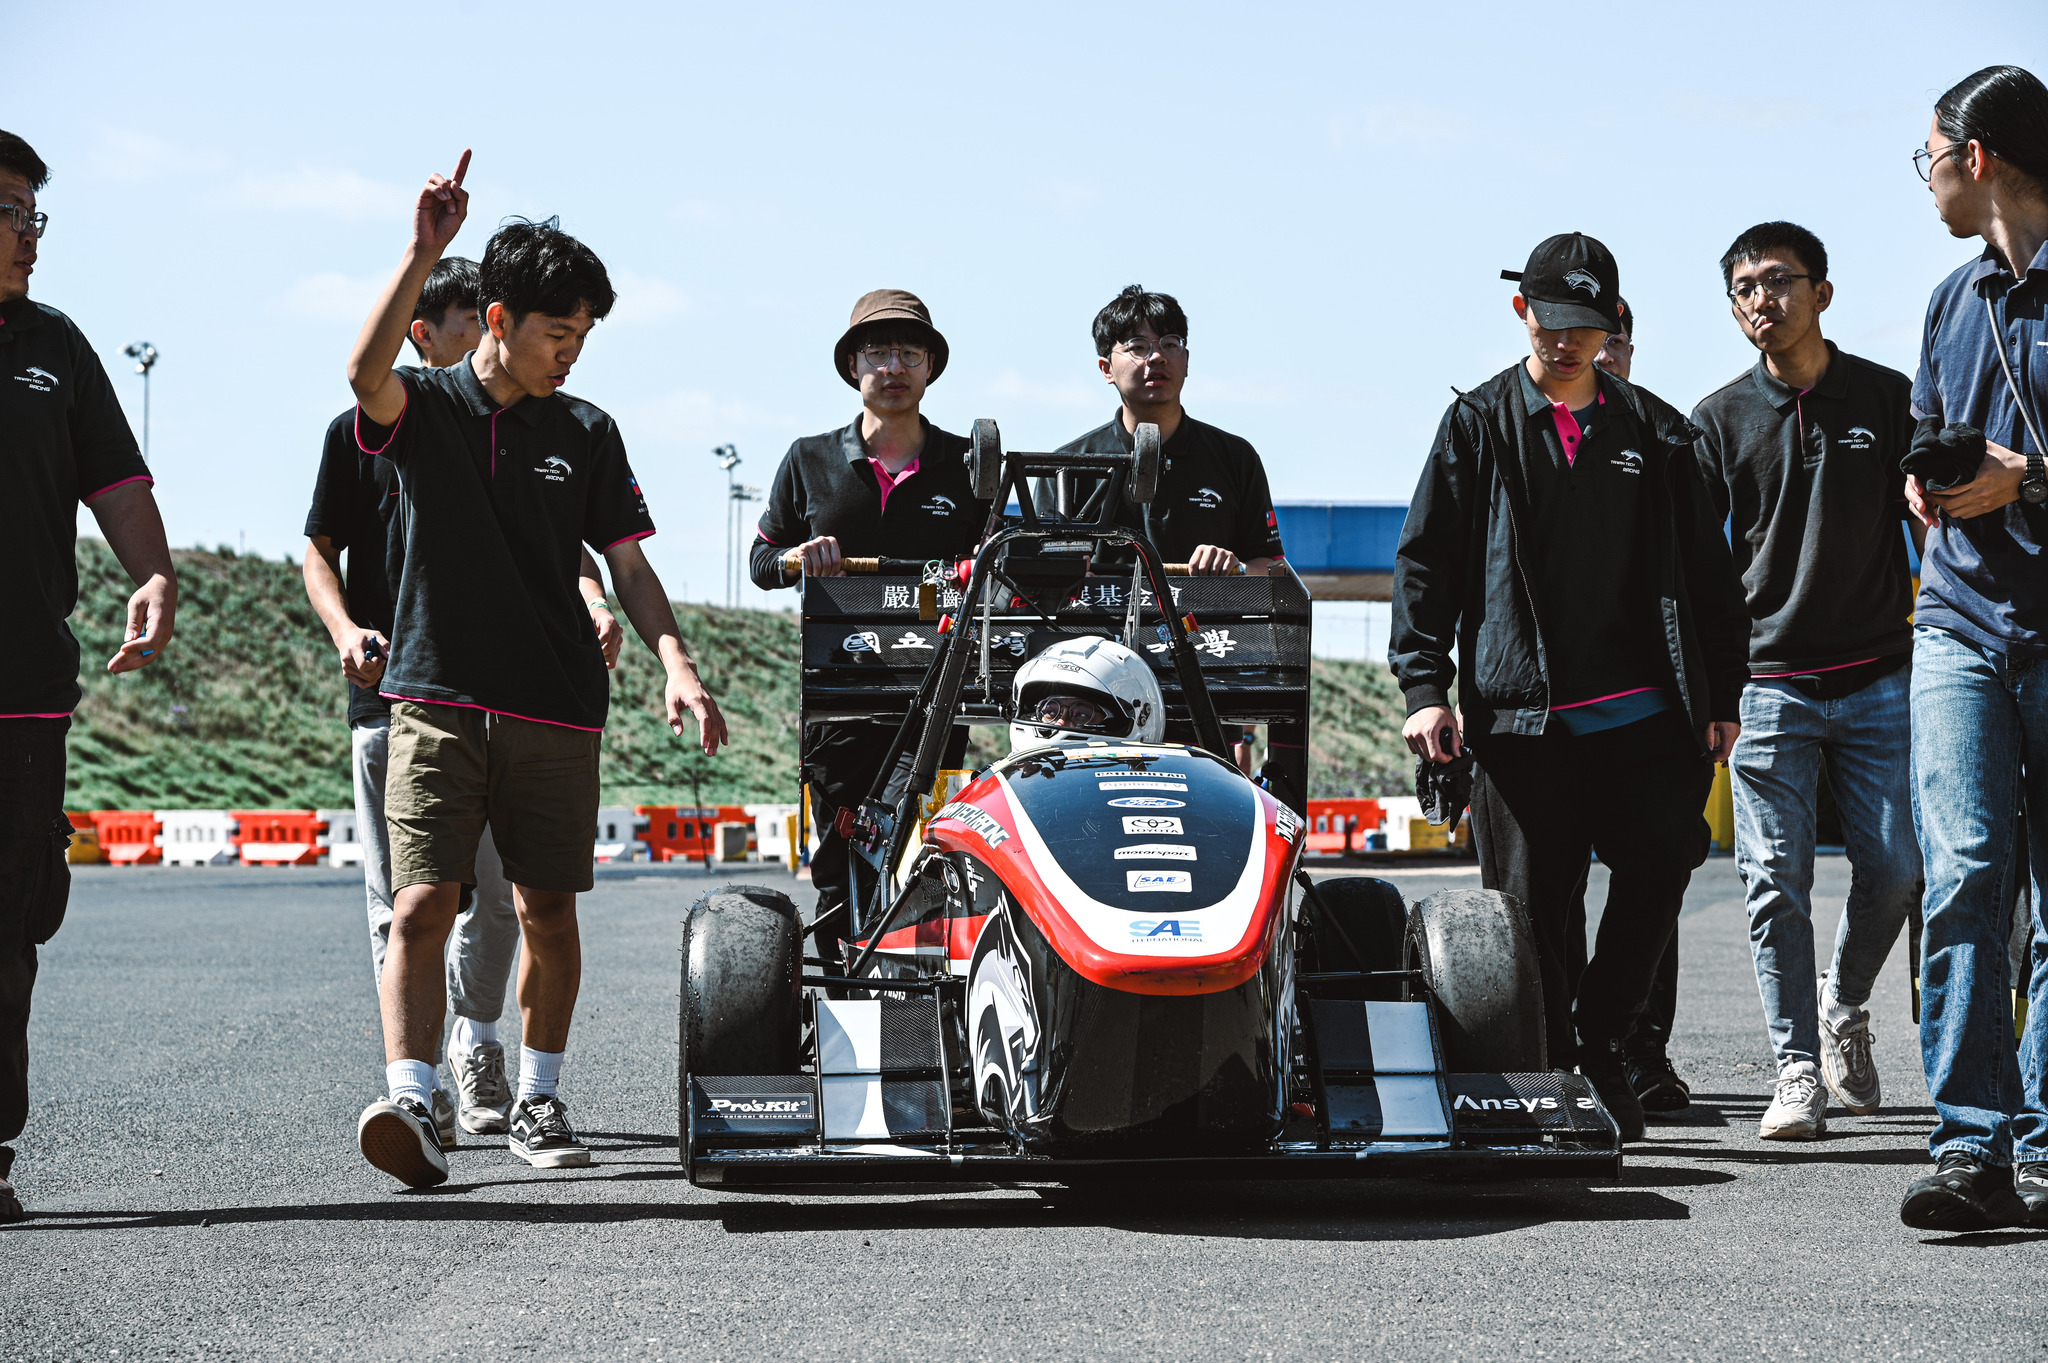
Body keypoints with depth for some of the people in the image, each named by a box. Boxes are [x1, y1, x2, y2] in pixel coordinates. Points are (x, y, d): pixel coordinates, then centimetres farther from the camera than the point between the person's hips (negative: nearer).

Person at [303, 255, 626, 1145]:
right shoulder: (366, 432, 4)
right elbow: (319, 554, 8)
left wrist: (594, 603, -16)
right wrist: (345, 631, -11)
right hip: (390, 695, -2)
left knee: (498, 892, 2)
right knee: (401, 900, -4)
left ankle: (476, 1046, 24)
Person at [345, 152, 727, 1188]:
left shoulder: (586, 433, 10)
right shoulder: (424, 407, 3)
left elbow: (628, 563, 9)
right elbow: (367, 371, -21)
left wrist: (674, 661, -7)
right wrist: (423, 253, -26)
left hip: (555, 708, 3)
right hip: (437, 701, -3)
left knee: (549, 913, 6)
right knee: (421, 905, -14)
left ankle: (538, 1103, 21)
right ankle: (411, 1105, -21)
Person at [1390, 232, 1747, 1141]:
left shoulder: (1652, 430, 14)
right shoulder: (1478, 426, 8)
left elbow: (1705, 572, 17)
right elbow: (1425, 562, 4)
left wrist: (1720, 696, 11)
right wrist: (1423, 688, -6)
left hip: (1640, 714, 2)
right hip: (1521, 717, -2)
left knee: (1661, 863, -9)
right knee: (1527, 912, -2)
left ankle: (1600, 1039, 13)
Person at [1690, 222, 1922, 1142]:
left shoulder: (1887, 399, 6)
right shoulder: (1721, 419, 6)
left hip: (1878, 678, 0)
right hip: (1769, 684, 0)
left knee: (1894, 868, -4)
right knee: (1776, 882, -5)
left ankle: (1844, 1006, 23)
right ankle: (1798, 1070, 1)